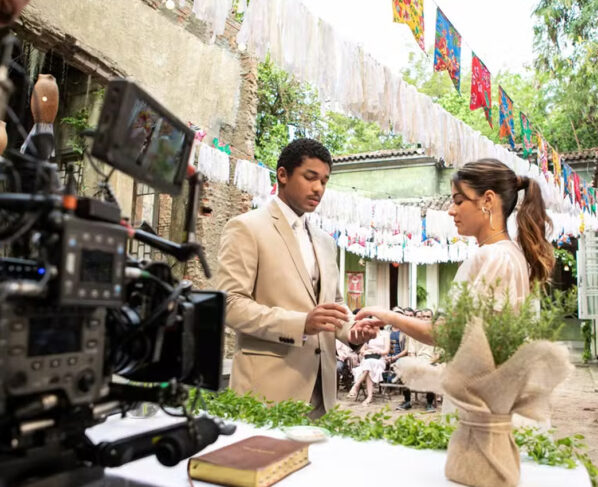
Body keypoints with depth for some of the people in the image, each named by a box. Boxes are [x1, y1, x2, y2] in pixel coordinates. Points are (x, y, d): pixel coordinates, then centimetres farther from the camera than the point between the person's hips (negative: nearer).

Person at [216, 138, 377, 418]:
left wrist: (351, 330, 0)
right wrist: (301, 323, -24)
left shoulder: (325, 242, 17)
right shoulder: (246, 228, -5)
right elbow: (229, 303, -14)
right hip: (269, 385, -6)